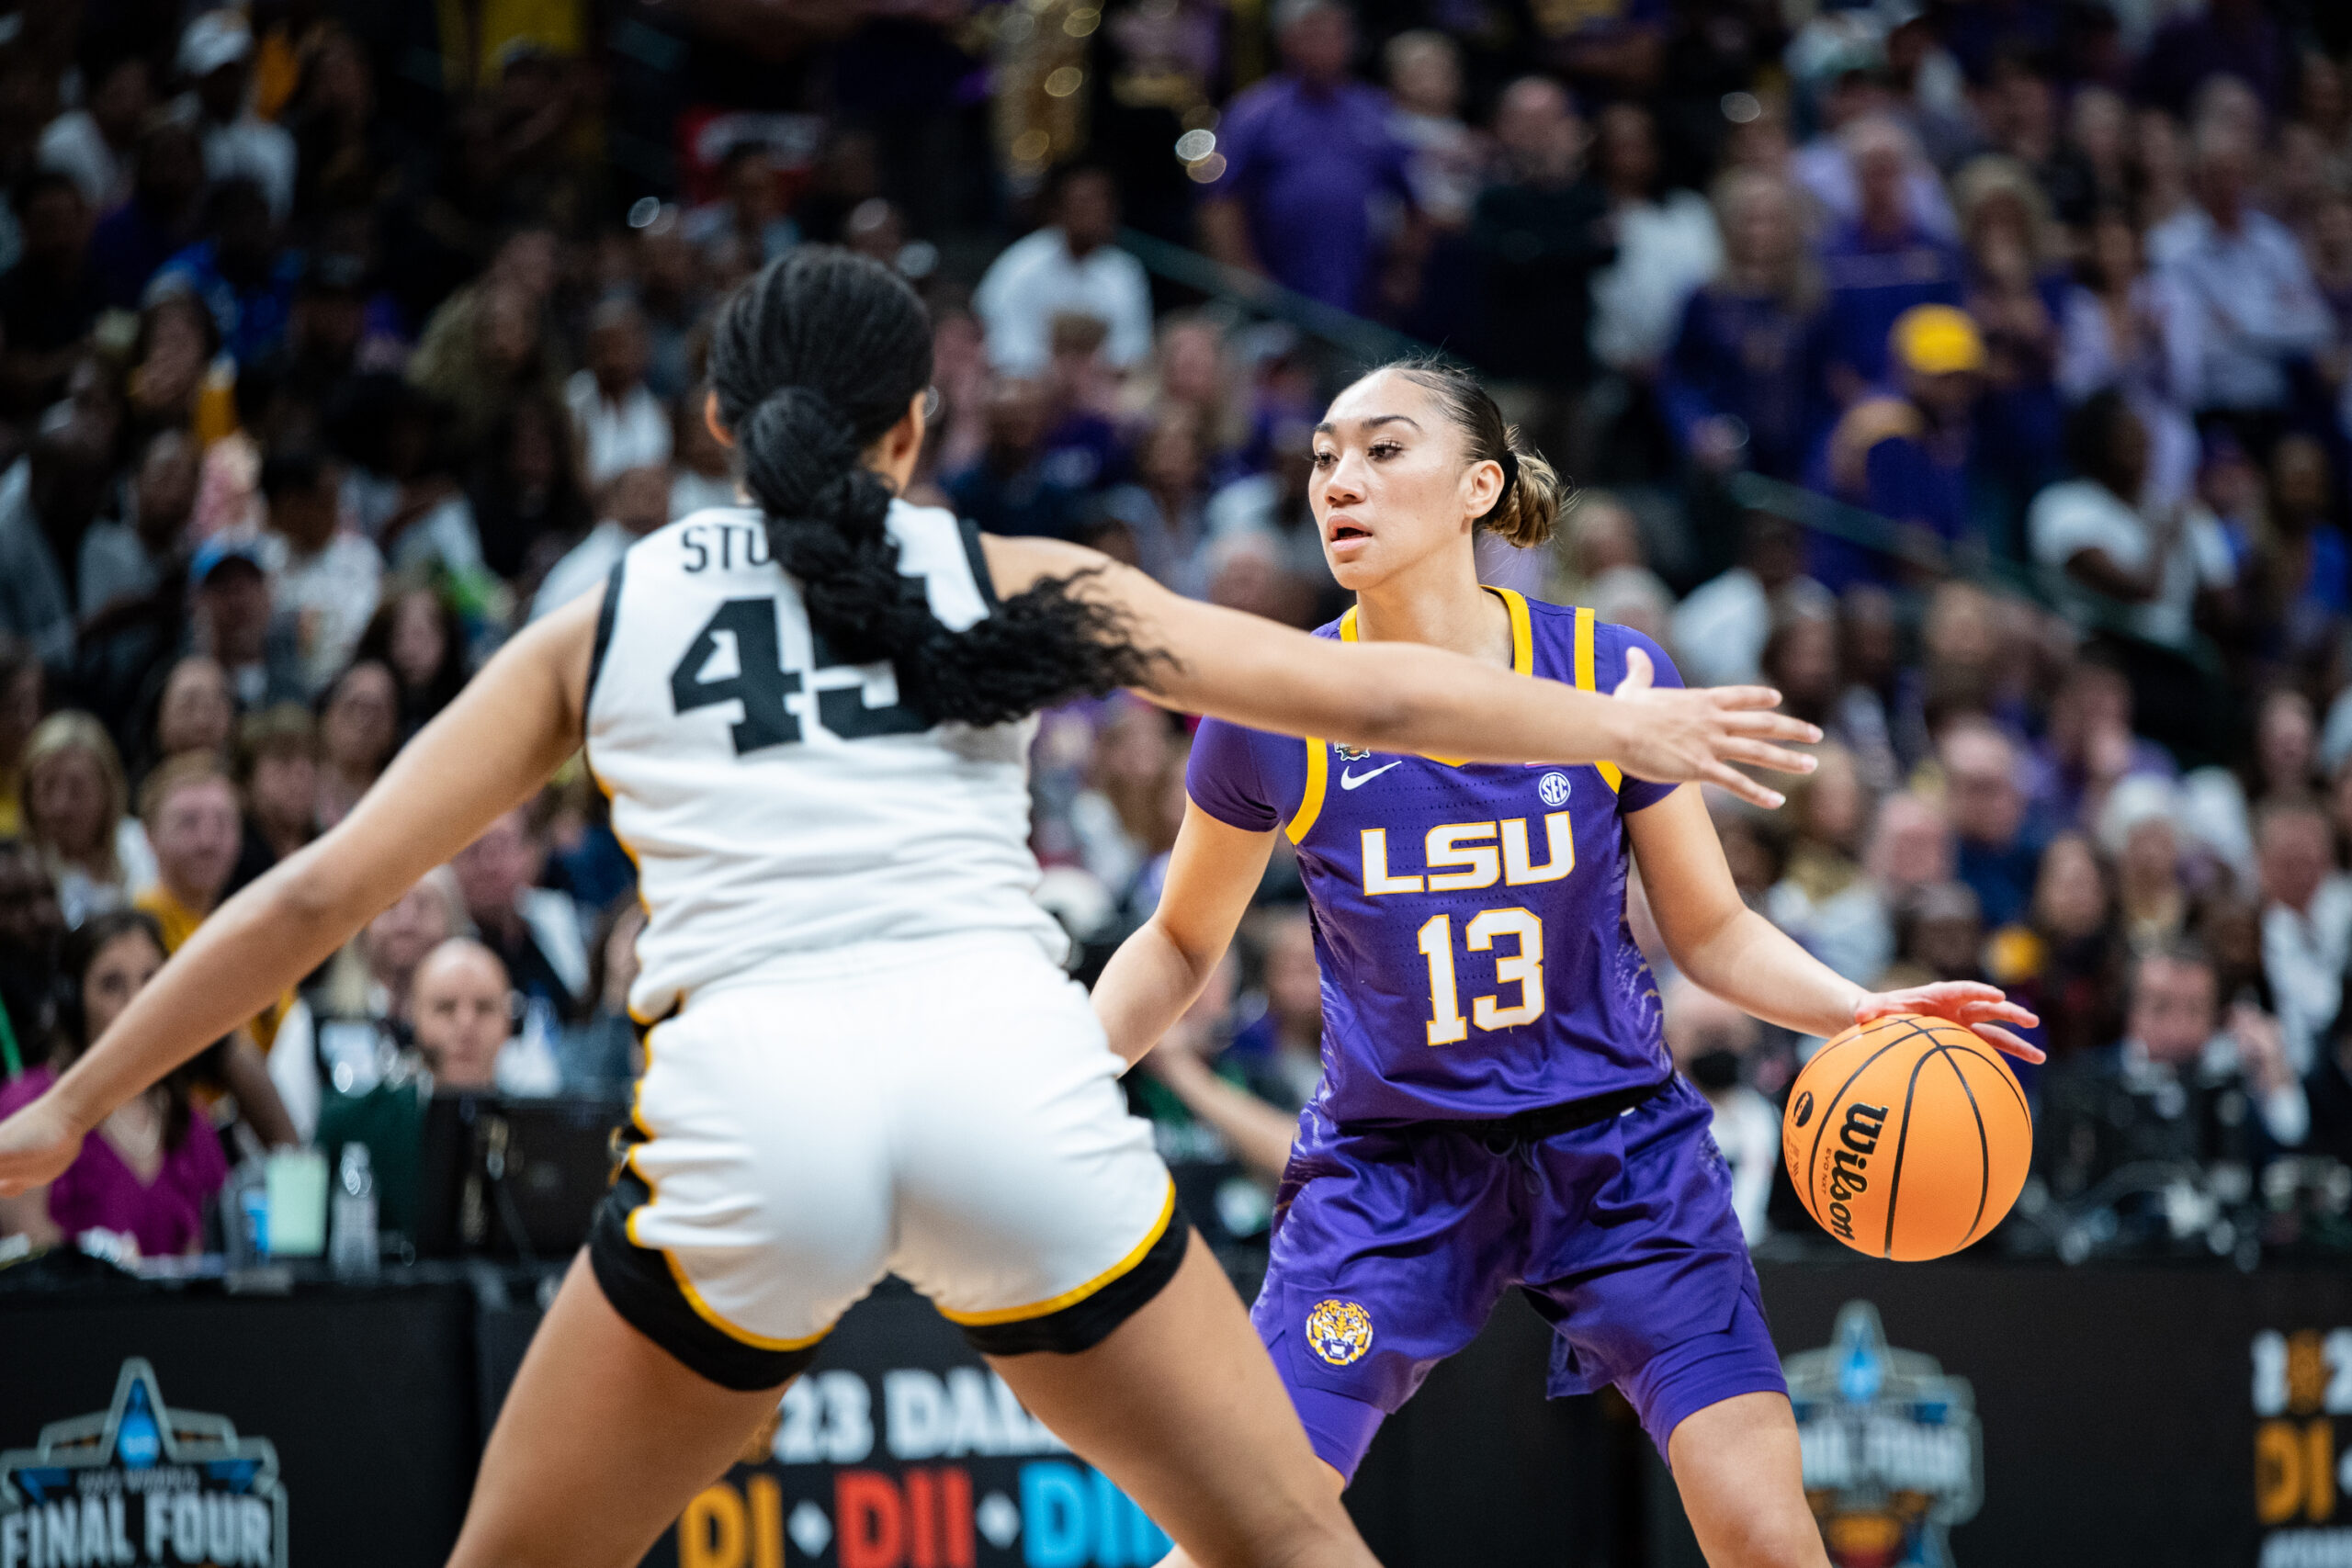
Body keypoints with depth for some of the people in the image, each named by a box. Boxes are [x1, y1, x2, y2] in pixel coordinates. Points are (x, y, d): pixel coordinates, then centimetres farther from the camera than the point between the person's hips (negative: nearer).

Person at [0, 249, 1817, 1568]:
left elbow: (317, 892, 21)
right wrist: (1617, 727, 32)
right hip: (1012, 1062, 0)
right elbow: (1350, 688, 19)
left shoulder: (602, 623, 22)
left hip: (750, 1093, 0)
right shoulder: (1002, 579, 20)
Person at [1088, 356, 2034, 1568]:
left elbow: (1711, 931, 3)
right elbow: (1180, 943, 7)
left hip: (1616, 1148, 0)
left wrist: (1862, 1012, -14)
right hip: (1387, 1161, 0)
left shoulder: (1610, 678, -10)